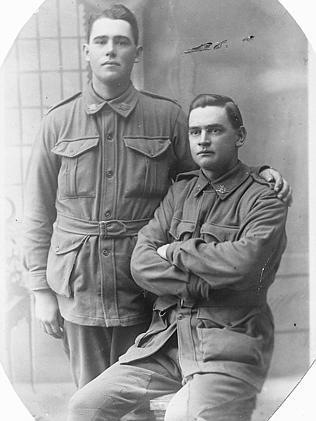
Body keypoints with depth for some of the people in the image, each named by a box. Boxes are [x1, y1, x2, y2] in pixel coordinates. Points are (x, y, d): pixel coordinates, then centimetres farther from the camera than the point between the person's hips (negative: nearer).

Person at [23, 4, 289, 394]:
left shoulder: (168, 117, 1)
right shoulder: (59, 121, 3)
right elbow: (38, 211, 5)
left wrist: (261, 174, -5)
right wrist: (41, 289, 3)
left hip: (141, 289, 0)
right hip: (78, 287, 1)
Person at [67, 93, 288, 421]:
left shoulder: (263, 200, -2)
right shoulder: (180, 190, 13)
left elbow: (243, 263, -22)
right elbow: (141, 263, 3)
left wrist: (176, 251, -8)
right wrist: (206, 285, -11)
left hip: (230, 342, -5)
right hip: (167, 336, 5)